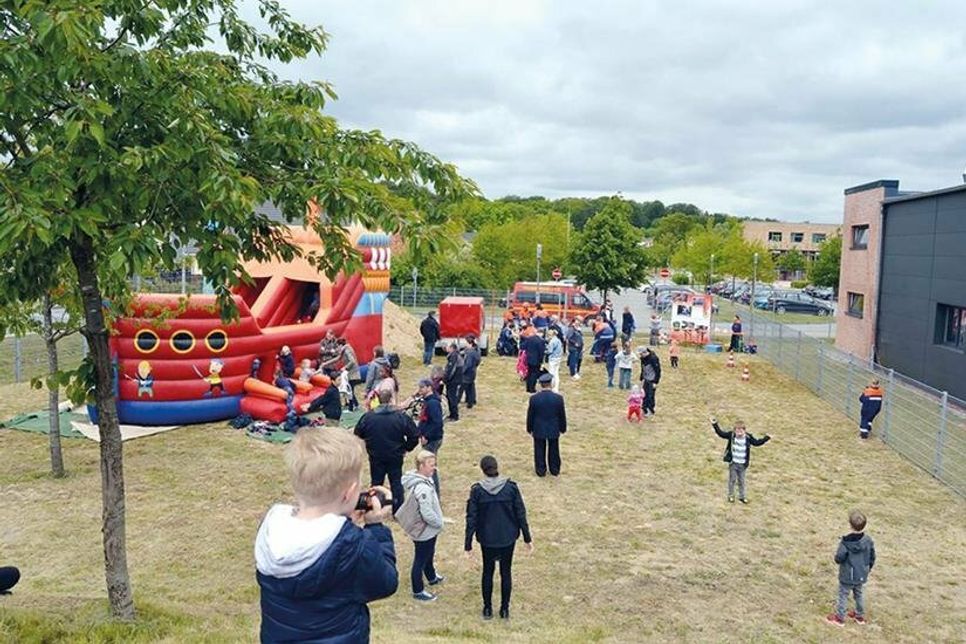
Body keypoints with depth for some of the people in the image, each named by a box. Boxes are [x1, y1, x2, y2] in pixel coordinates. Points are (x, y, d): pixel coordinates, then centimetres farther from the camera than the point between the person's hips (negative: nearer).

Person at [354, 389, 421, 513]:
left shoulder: (368, 416, -10)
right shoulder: (402, 417, -13)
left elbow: (358, 434, 0)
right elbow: (414, 436, -11)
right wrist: (406, 448, 6)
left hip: (375, 456, 1)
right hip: (395, 456, -1)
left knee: (376, 482, 15)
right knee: (396, 483, 12)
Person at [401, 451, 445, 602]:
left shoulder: (416, 478, -4)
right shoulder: (423, 488, -35)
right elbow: (427, 514, -33)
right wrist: (439, 523, -14)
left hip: (425, 529, 10)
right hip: (425, 531, -10)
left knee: (428, 554, 30)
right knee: (420, 560, 10)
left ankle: (432, 577, 53)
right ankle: (418, 591, 28)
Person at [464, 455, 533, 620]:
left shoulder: (477, 490, -13)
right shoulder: (511, 487, -11)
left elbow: (471, 519, -9)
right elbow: (521, 514, -6)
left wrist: (468, 543, -1)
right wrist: (527, 538, 4)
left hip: (487, 539, 0)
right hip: (508, 537, 0)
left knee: (487, 571, 18)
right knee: (506, 572, 15)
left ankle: (487, 609, 27)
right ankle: (505, 609, 24)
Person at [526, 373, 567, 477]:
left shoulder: (534, 398, -18)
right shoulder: (558, 398, -17)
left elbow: (530, 415, -7)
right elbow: (562, 415, -5)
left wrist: (529, 429, 8)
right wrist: (563, 428, 10)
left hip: (538, 430, -1)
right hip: (554, 430, 1)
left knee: (540, 451, 15)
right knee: (554, 450, 19)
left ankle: (541, 470, 26)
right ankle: (554, 470, 32)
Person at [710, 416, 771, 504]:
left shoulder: (748, 437, -7)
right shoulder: (731, 435, -11)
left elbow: (757, 443, 5)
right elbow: (721, 433, -3)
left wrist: (766, 438, -2)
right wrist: (715, 424, -9)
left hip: (742, 464, 1)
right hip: (733, 463, -1)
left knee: (741, 480, 14)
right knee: (732, 479, 9)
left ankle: (742, 496, 30)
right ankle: (730, 495, 25)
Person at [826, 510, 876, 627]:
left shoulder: (846, 542, -28)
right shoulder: (868, 540, -12)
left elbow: (839, 558, -24)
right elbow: (872, 557, 1)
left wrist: (837, 556, -1)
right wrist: (869, 568, 18)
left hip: (847, 576, -5)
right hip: (862, 575, 5)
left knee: (843, 595, 12)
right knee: (859, 594, 24)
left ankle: (840, 617, 24)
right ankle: (860, 616, 40)